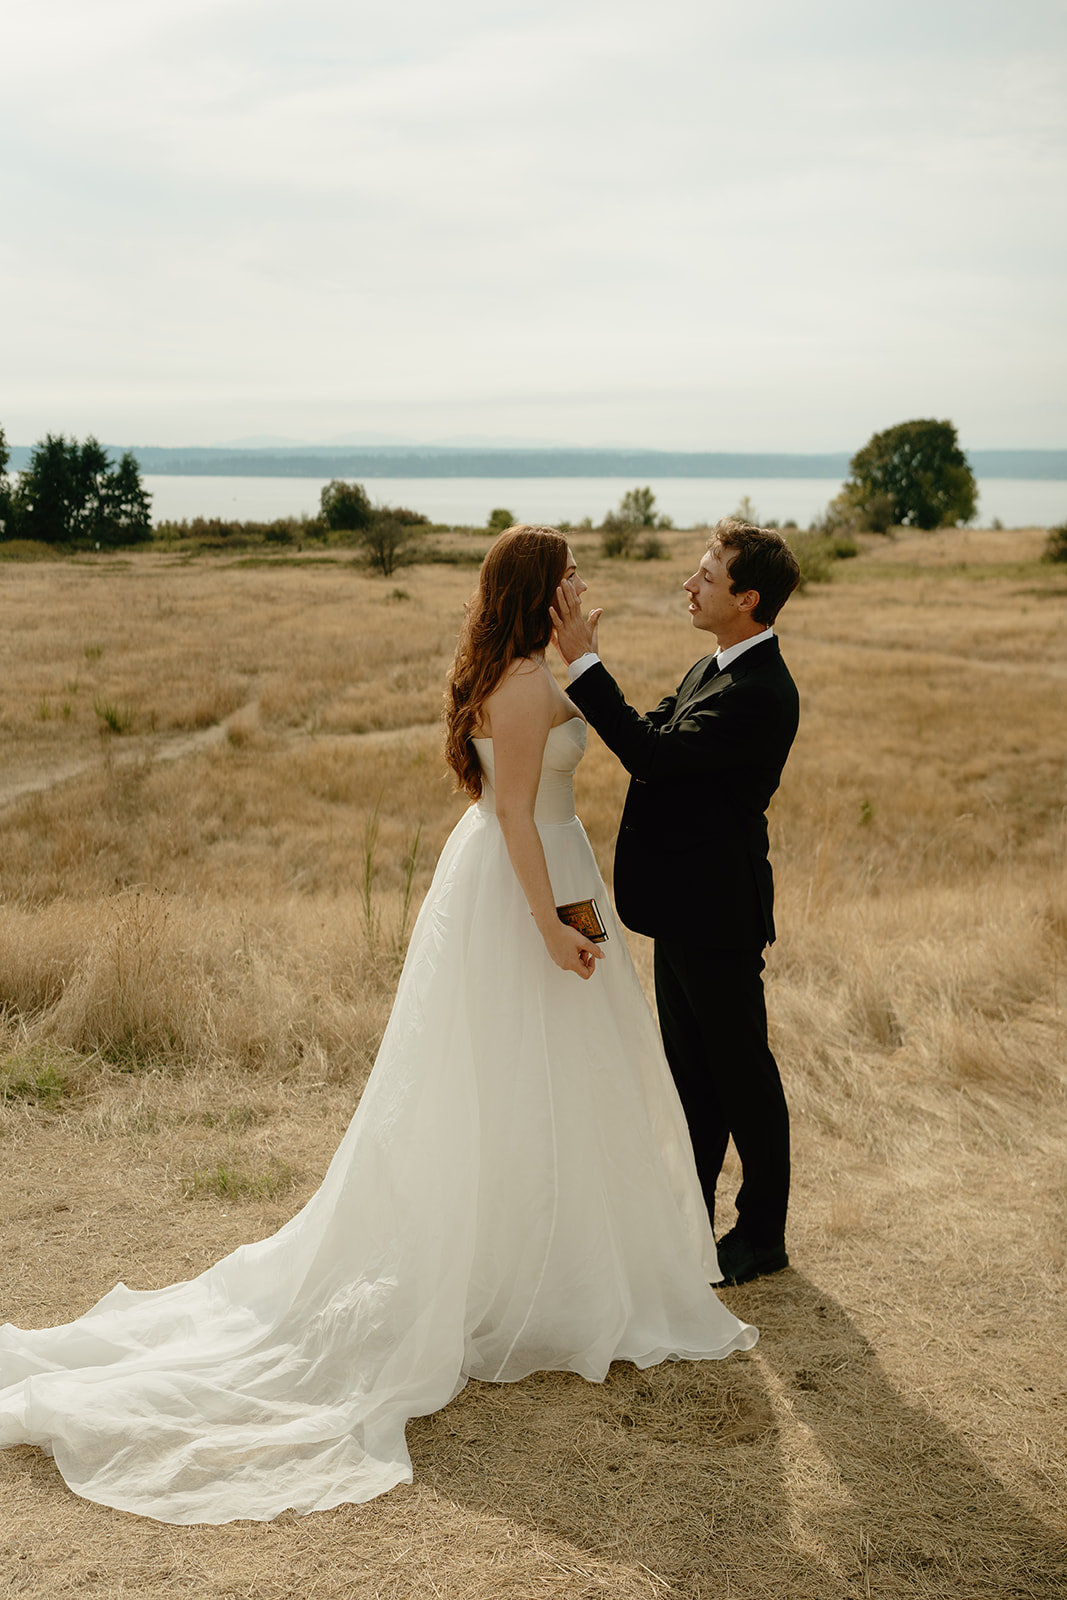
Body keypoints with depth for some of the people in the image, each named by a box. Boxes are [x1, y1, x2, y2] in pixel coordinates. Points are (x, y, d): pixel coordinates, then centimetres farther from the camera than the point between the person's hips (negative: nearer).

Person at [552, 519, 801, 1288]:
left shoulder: (760, 694, -24)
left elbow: (652, 752, -28)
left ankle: (763, 1234, 21)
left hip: (718, 913, -9)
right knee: (691, 1070, 18)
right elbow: (654, 732, 8)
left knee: (741, 1070, 6)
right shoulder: (717, 666, 9)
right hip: (686, 904, 9)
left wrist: (583, 660, -26)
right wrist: (586, 661, -3)